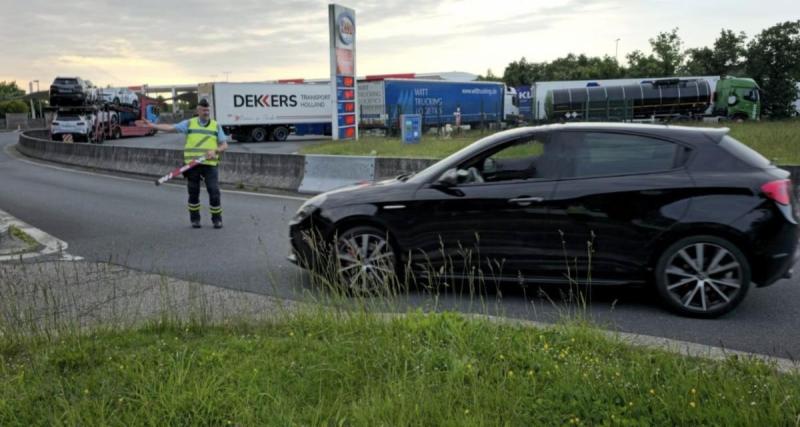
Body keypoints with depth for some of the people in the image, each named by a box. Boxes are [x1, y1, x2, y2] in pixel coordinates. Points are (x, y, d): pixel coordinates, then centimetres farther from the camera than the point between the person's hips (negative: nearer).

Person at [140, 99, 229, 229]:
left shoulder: (216, 126, 8)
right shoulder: (189, 123, 7)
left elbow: (224, 145, 6)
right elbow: (170, 128, 0)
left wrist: (215, 151, -13)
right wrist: (152, 125, -12)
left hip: (210, 164, 0)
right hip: (192, 164, 1)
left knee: (214, 192, -5)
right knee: (193, 193, 7)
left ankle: (217, 219, 10)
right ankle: (194, 219, 20)